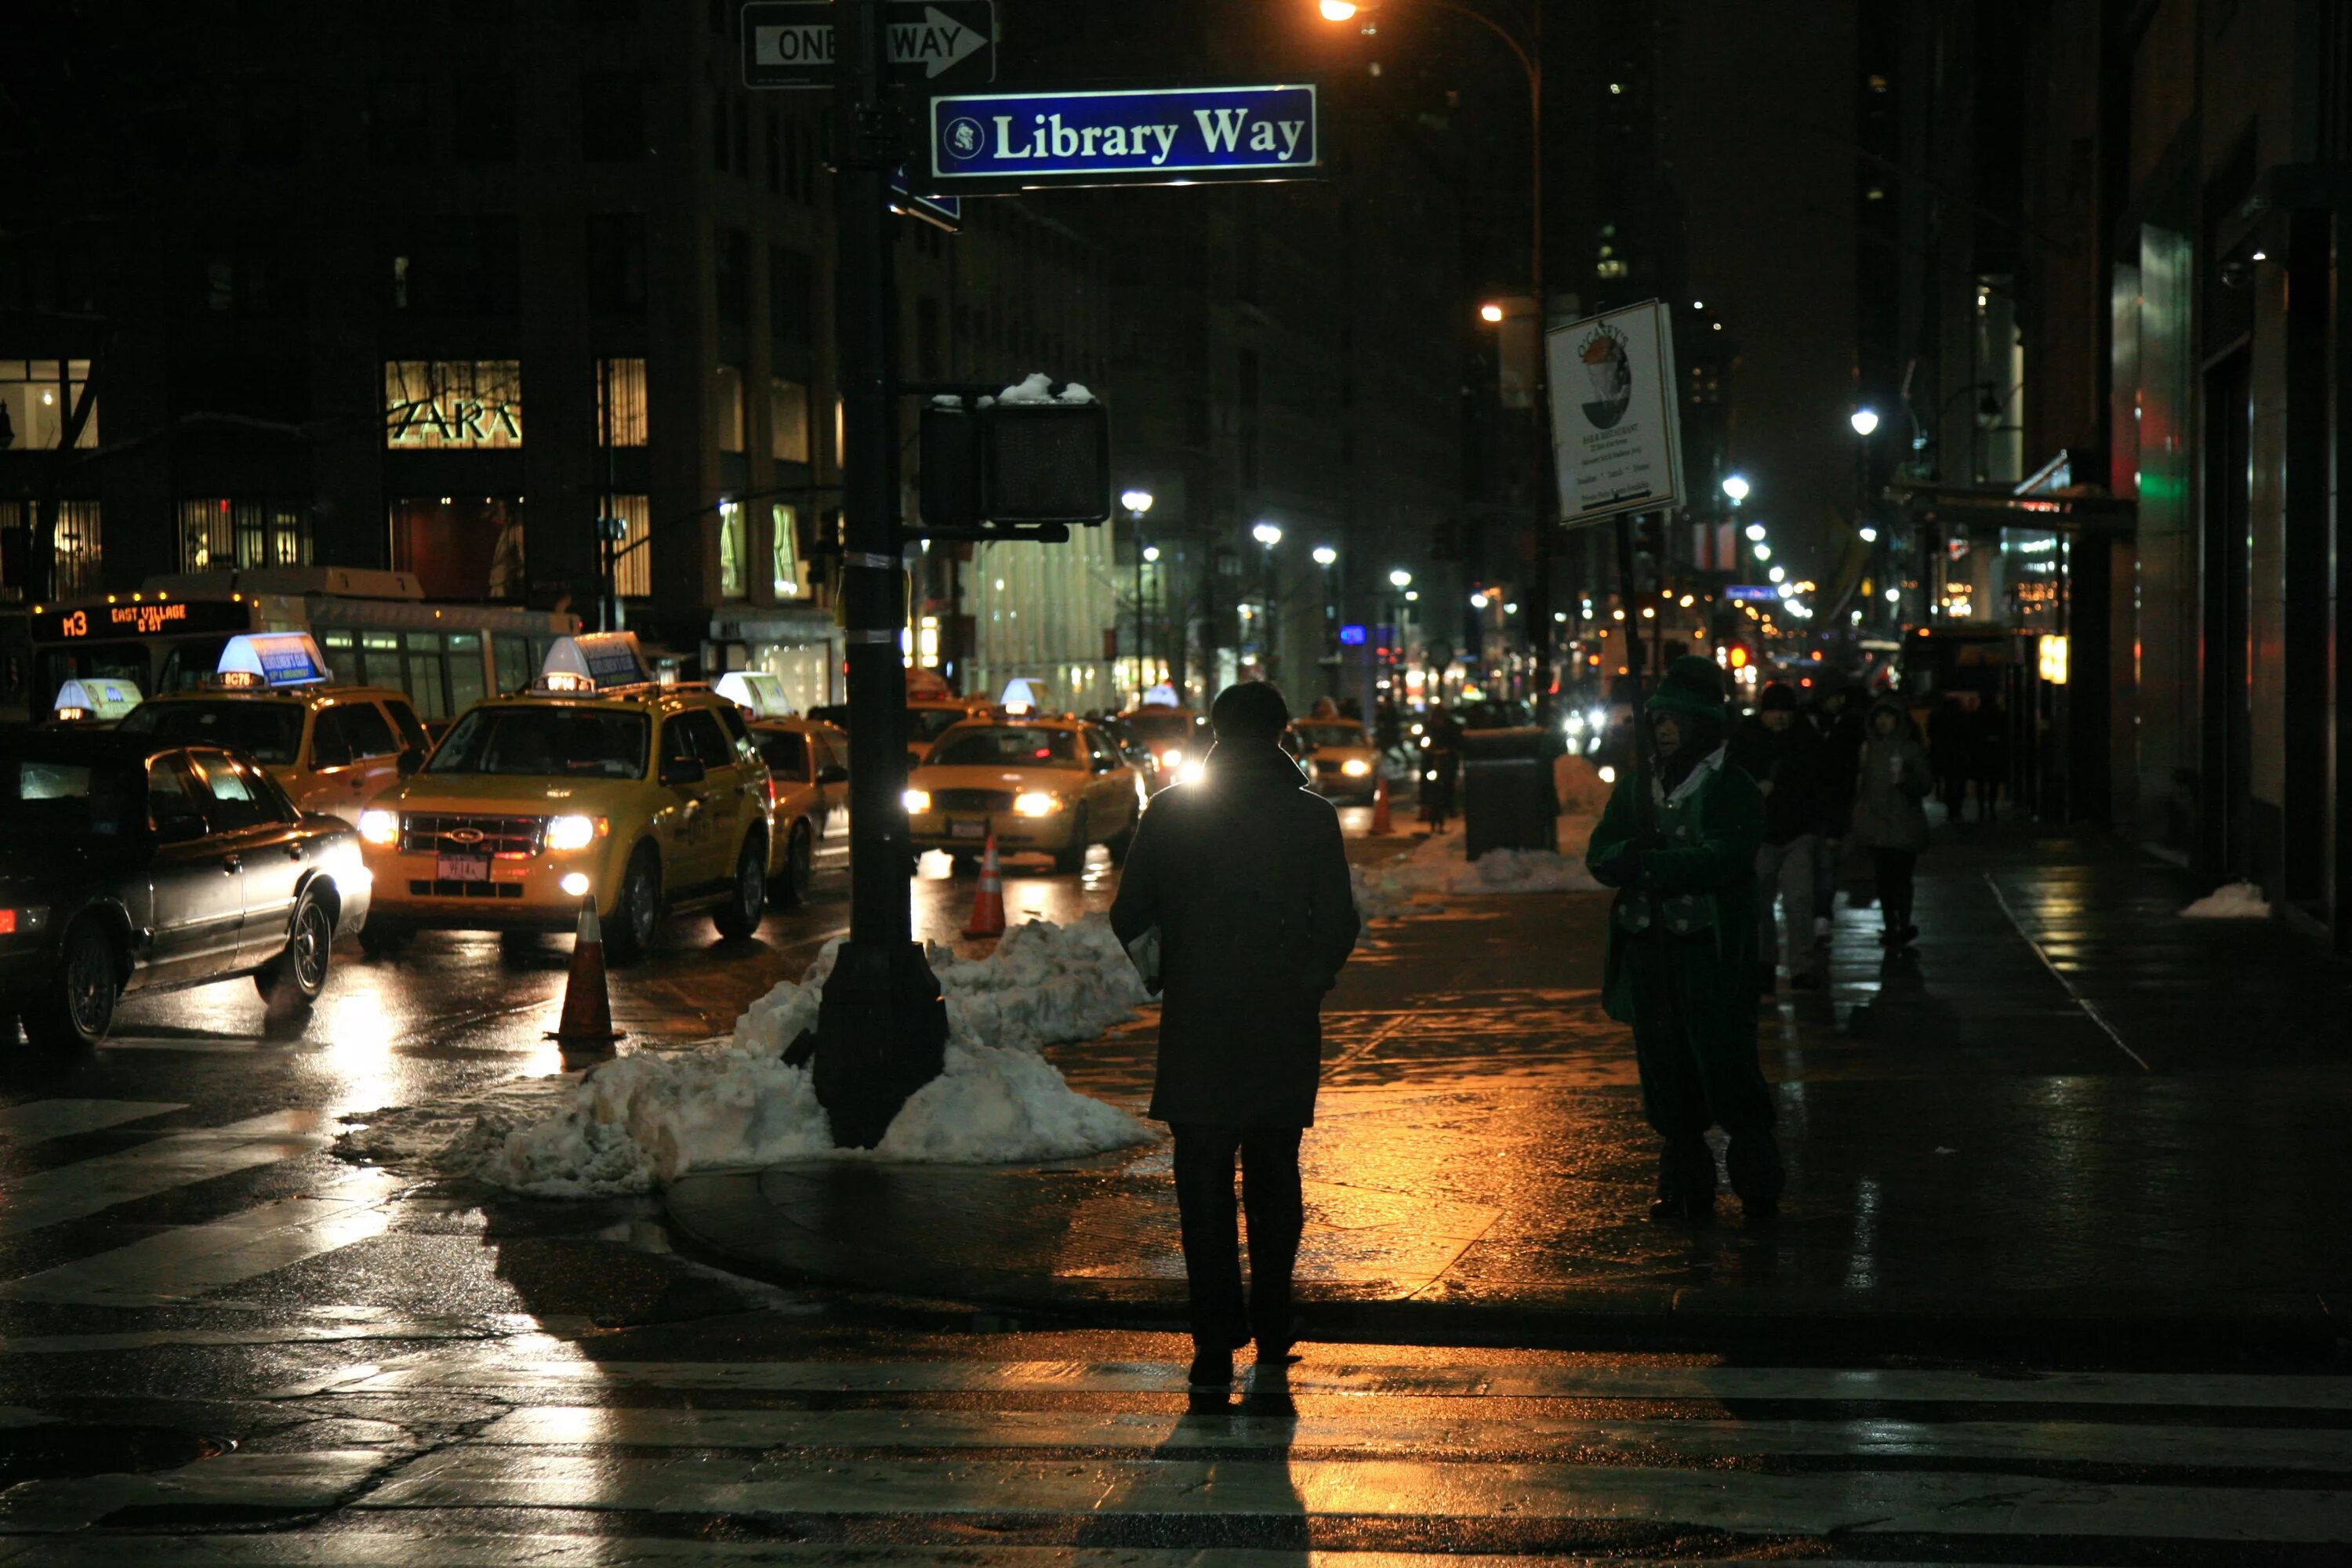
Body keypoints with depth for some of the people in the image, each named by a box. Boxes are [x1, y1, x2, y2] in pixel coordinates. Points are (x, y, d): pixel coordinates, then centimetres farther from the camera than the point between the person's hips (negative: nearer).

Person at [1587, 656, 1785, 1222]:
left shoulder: (1734, 789, -3)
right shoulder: (1636, 787, 15)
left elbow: (1721, 861, -17)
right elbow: (1601, 857, 5)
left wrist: (1647, 864, -14)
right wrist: (1641, 855, -15)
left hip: (1711, 954, -5)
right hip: (1647, 950, 5)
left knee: (1724, 1067, -6)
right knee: (1666, 1075, 7)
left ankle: (1758, 1188, 5)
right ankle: (1684, 1188, 15)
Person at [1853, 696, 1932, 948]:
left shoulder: (1910, 750, -1)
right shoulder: (1869, 748, 11)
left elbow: (1926, 783, -2)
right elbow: (1861, 784, 18)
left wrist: (1906, 780, -21)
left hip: (1904, 825, -4)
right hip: (1876, 824, 4)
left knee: (1901, 877, -7)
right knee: (1884, 877, 3)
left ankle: (1903, 926, -2)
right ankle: (1890, 926, 9)